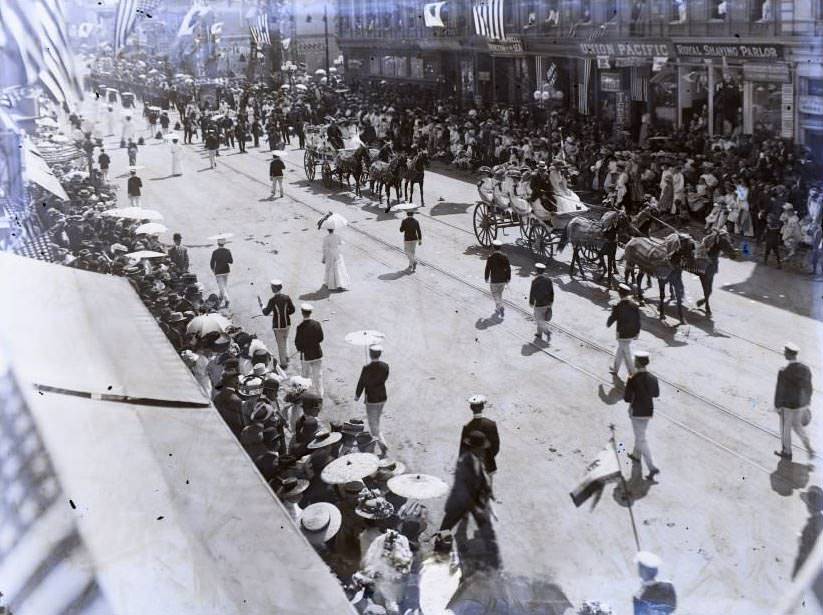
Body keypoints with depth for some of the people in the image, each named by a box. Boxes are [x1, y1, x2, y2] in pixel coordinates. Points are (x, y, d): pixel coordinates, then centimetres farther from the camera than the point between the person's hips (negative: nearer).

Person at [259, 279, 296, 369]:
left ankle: (283, 363, 16)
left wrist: (261, 304, 1)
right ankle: (286, 357, 30)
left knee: (280, 343, 8)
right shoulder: (287, 297, -7)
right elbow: (292, 310, 0)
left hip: (278, 325, -4)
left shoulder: (273, 300, -20)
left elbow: (266, 312, -14)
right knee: (285, 340, 27)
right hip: (287, 323, 4)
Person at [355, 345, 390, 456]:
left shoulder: (367, 368, -23)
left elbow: (361, 383, -12)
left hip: (371, 399, -5)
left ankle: (383, 445, -8)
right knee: (375, 420, 27)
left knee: (374, 425, 5)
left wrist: (357, 395, 5)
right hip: (382, 397, 5)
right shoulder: (385, 366, -10)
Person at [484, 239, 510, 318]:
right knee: (499, 294, 21)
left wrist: (486, 278, 7)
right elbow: (508, 269, -3)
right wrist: (508, 278, 8)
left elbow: (487, 269, -9)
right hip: (503, 280, 4)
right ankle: (497, 310, 28)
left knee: (496, 296, 7)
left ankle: (501, 307, -15)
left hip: (494, 281, -4)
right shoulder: (505, 257, -5)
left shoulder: (490, 258, -15)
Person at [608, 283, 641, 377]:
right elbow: (638, 320, 1)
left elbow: (611, 319, -10)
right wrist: (637, 332, 12)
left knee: (627, 355, 5)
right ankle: (615, 369, 40)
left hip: (622, 335, -6)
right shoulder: (634, 305, -6)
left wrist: (608, 323, 12)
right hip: (632, 333, 6)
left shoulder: (617, 307, -21)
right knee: (620, 351, 25)